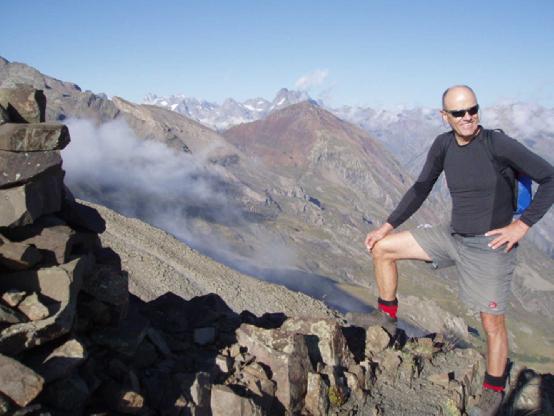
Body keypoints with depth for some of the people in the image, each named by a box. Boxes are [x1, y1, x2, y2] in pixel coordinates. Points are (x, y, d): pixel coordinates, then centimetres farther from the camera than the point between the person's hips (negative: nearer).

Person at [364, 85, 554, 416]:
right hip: (453, 237, 6)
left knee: (493, 324, 3)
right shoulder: (443, 145, -1)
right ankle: (387, 319, 19)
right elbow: (421, 189, 11)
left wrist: (523, 224, -16)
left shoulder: (498, 144, -18)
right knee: (382, 248, 2)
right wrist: (388, 226, 10)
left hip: (490, 246, -6)